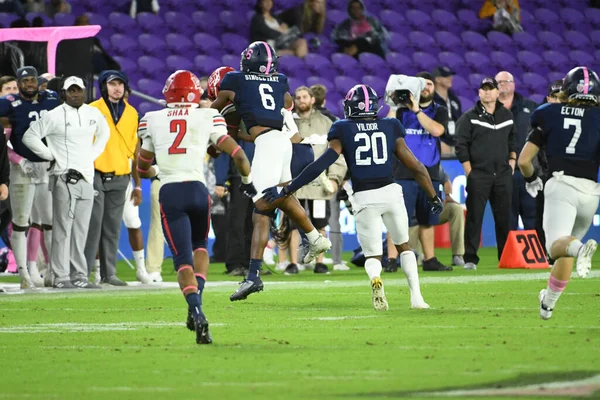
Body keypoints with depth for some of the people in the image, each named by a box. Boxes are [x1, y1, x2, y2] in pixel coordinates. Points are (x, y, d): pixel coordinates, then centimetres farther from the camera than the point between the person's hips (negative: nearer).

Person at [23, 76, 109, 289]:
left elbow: (104, 132, 30)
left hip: (87, 177, 6)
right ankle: (61, 277, -5)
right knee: (63, 229, -6)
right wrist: (50, 155, -5)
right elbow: (30, 137, -5)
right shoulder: (55, 116, -7)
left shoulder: (93, 114, 10)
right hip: (64, 177, -6)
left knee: (80, 231, 9)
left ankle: (79, 276, 13)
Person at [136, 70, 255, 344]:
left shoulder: (153, 121, 9)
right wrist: (248, 180, 19)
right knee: (199, 246, 25)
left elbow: (143, 168, 20)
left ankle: (196, 310, -23)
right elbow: (237, 153, 1)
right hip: (197, 190, 1)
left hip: (169, 193, -1)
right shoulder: (207, 118, 6)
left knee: (182, 258, 1)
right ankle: (196, 300, 6)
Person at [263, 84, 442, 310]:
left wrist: (286, 190, -2)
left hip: (364, 198, -2)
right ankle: (416, 297, 10)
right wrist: (434, 196, 22)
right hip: (390, 191, 2)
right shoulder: (390, 128, 10)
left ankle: (375, 279, -27)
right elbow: (416, 167, 11)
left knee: (373, 254, 8)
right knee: (403, 246, 22)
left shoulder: (343, 131, 4)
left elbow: (322, 164, -4)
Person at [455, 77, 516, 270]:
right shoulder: (469, 117, 0)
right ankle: (470, 259, -3)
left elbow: (512, 139, 26)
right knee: (474, 217, -5)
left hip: (503, 174, 4)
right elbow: (461, 146, -4)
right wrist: (469, 173, -10)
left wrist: (512, 158, 11)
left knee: (504, 218, 5)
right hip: (478, 174, -4)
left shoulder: (507, 115, 13)